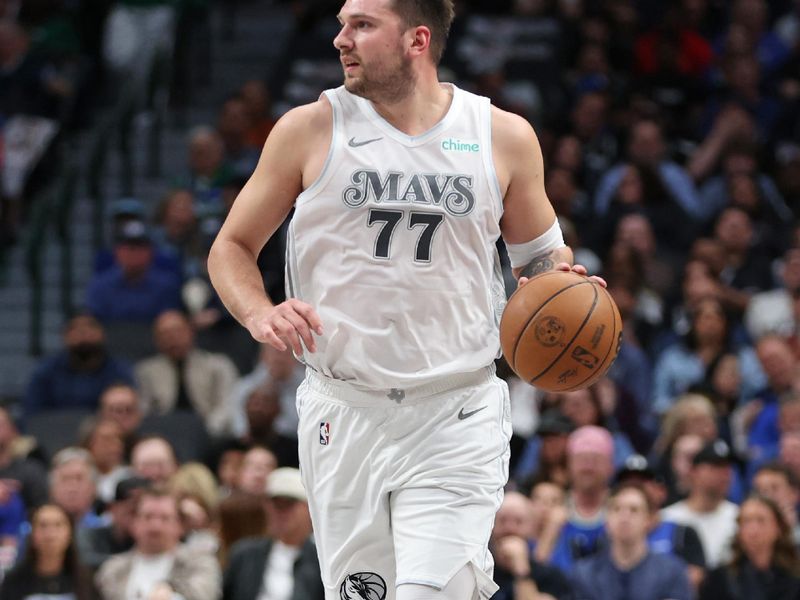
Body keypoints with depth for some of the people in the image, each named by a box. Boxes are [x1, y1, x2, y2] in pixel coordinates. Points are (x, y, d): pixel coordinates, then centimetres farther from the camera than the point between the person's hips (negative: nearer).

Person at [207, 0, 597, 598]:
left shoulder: (504, 137, 3)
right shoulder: (310, 130, 1)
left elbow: (539, 253, 18)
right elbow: (231, 248, 8)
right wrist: (259, 312, -12)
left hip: (456, 416, -1)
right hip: (344, 412, 1)